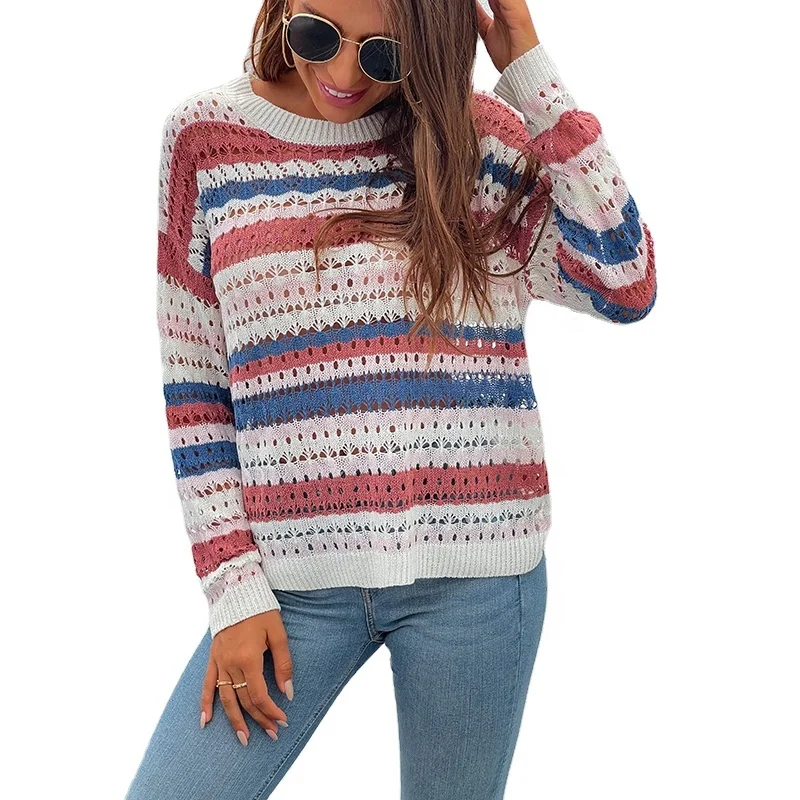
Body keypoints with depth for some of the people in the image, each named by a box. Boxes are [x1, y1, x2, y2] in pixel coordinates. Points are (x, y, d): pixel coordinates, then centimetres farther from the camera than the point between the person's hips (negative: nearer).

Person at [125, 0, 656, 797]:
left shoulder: (481, 134, 2)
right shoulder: (206, 135, 2)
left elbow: (626, 285, -10)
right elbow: (192, 388, 2)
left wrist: (532, 75, -10)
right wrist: (233, 590, -3)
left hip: (475, 570, 0)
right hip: (292, 577, 1)